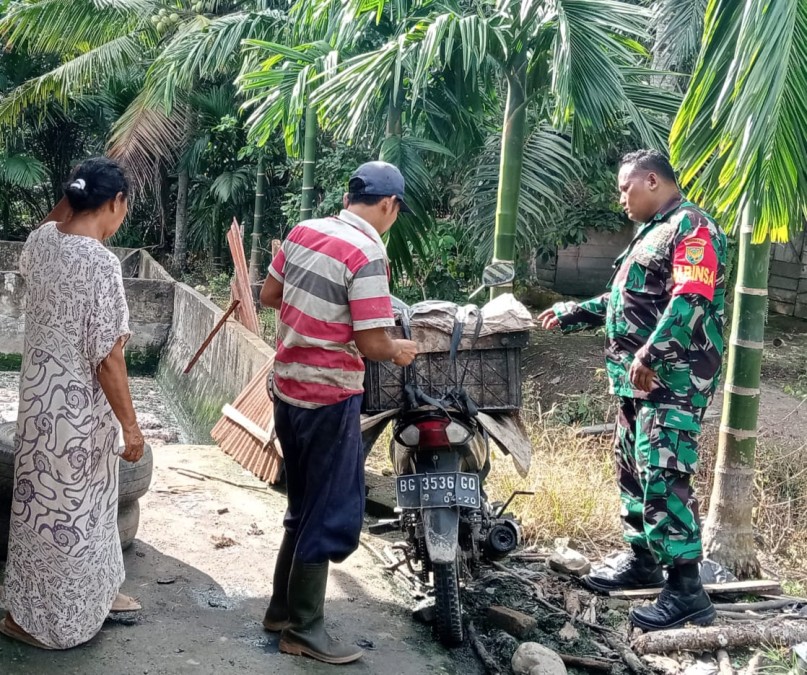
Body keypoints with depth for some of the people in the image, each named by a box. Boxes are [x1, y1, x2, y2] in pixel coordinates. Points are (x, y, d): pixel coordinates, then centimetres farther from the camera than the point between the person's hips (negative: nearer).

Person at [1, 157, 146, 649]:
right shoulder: (101, 263, -25)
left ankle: (92, 592, 38)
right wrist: (131, 424, -14)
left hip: (42, 388, 9)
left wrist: (70, 206, 17)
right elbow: (107, 357, -23)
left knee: (49, 500, 21)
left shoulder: (41, 239, -2)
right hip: (77, 402, -9)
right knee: (65, 505, 8)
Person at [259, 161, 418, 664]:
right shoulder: (368, 254, -19)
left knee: (305, 504, 21)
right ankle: (303, 629, 14)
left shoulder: (303, 231, 4)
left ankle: (283, 607, 32)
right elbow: (372, 344, -21)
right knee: (331, 514, 5)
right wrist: (399, 351, -1)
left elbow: (268, 295, 14)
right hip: (330, 398, -8)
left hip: (288, 388, 8)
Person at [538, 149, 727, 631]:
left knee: (663, 476, -14)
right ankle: (643, 560, 27)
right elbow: (628, 302, 29)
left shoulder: (691, 226, -10)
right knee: (632, 469, 15)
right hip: (640, 378, 11)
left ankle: (687, 590, -10)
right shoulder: (653, 231, 22)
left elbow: (690, 301, -24)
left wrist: (650, 354, -31)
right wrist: (570, 314, 26)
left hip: (673, 378, -11)